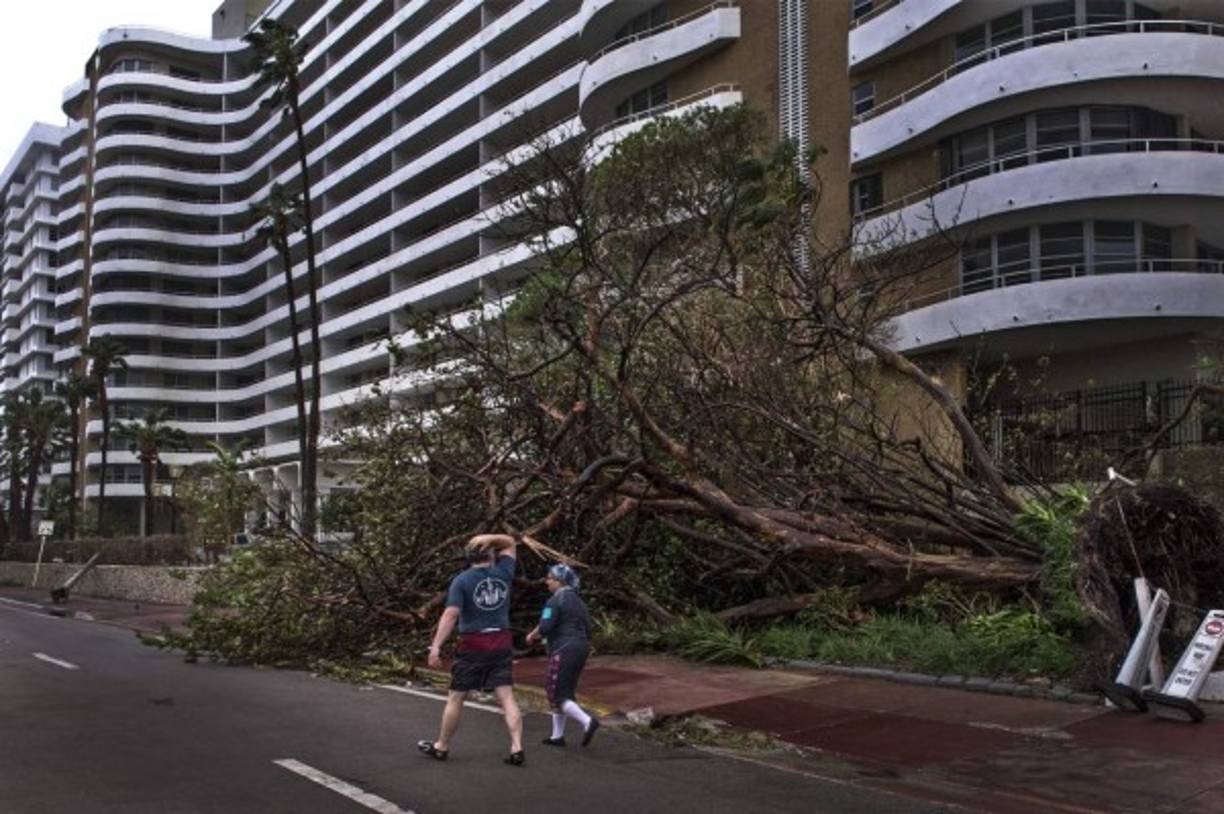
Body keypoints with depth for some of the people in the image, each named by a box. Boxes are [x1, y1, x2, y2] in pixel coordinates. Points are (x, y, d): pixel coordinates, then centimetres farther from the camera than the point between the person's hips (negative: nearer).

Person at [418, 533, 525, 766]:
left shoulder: (462, 580, -6)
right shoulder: (503, 574, 4)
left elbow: (450, 614, -17)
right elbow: (510, 543, 21)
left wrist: (436, 646, -18)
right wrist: (489, 538, 2)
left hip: (473, 645, -2)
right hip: (502, 644, 3)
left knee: (456, 698, 10)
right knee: (507, 697, 0)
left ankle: (441, 747, 23)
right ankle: (516, 748, -8)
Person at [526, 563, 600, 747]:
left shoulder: (554, 601, -11)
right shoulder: (578, 601, 14)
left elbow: (545, 627, -18)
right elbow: (587, 629, 15)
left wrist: (532, 635, 0)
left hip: (563, 651, -9)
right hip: (581, 648, 9)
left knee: (557, 695, -5)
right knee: (566, 692, 16)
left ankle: (587, 721, -22)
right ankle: (557, 735, 19)